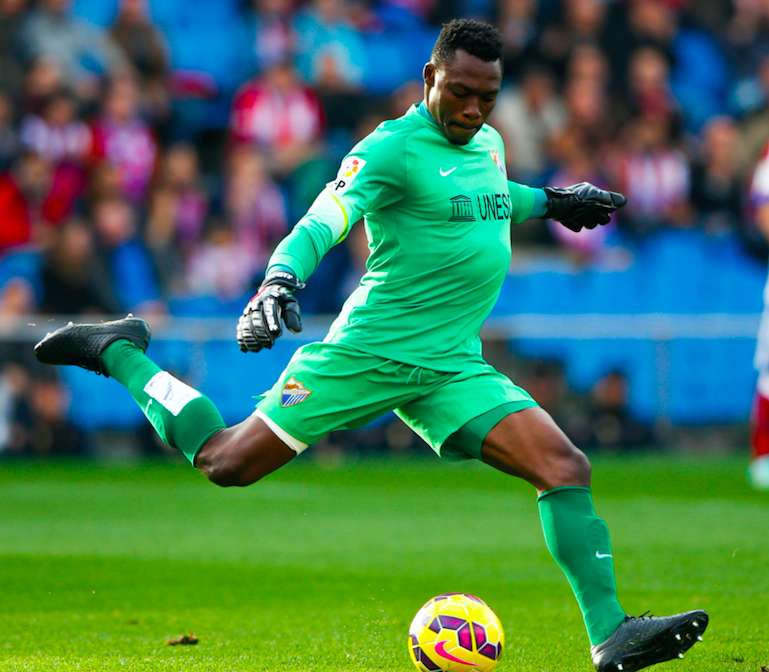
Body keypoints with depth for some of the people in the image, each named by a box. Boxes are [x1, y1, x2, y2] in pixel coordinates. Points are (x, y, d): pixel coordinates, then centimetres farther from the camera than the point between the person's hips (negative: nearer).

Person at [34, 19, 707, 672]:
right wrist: (280, 279, -44)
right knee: (226, 462, -3)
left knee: (567, 469, -11)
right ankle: (119, 352, 21)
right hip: (369, 349, -6)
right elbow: (324, 220, -27)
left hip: (453, 367, 6)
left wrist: (550, 203, 38)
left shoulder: (489, 144, 12)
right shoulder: (394, 147, -14)